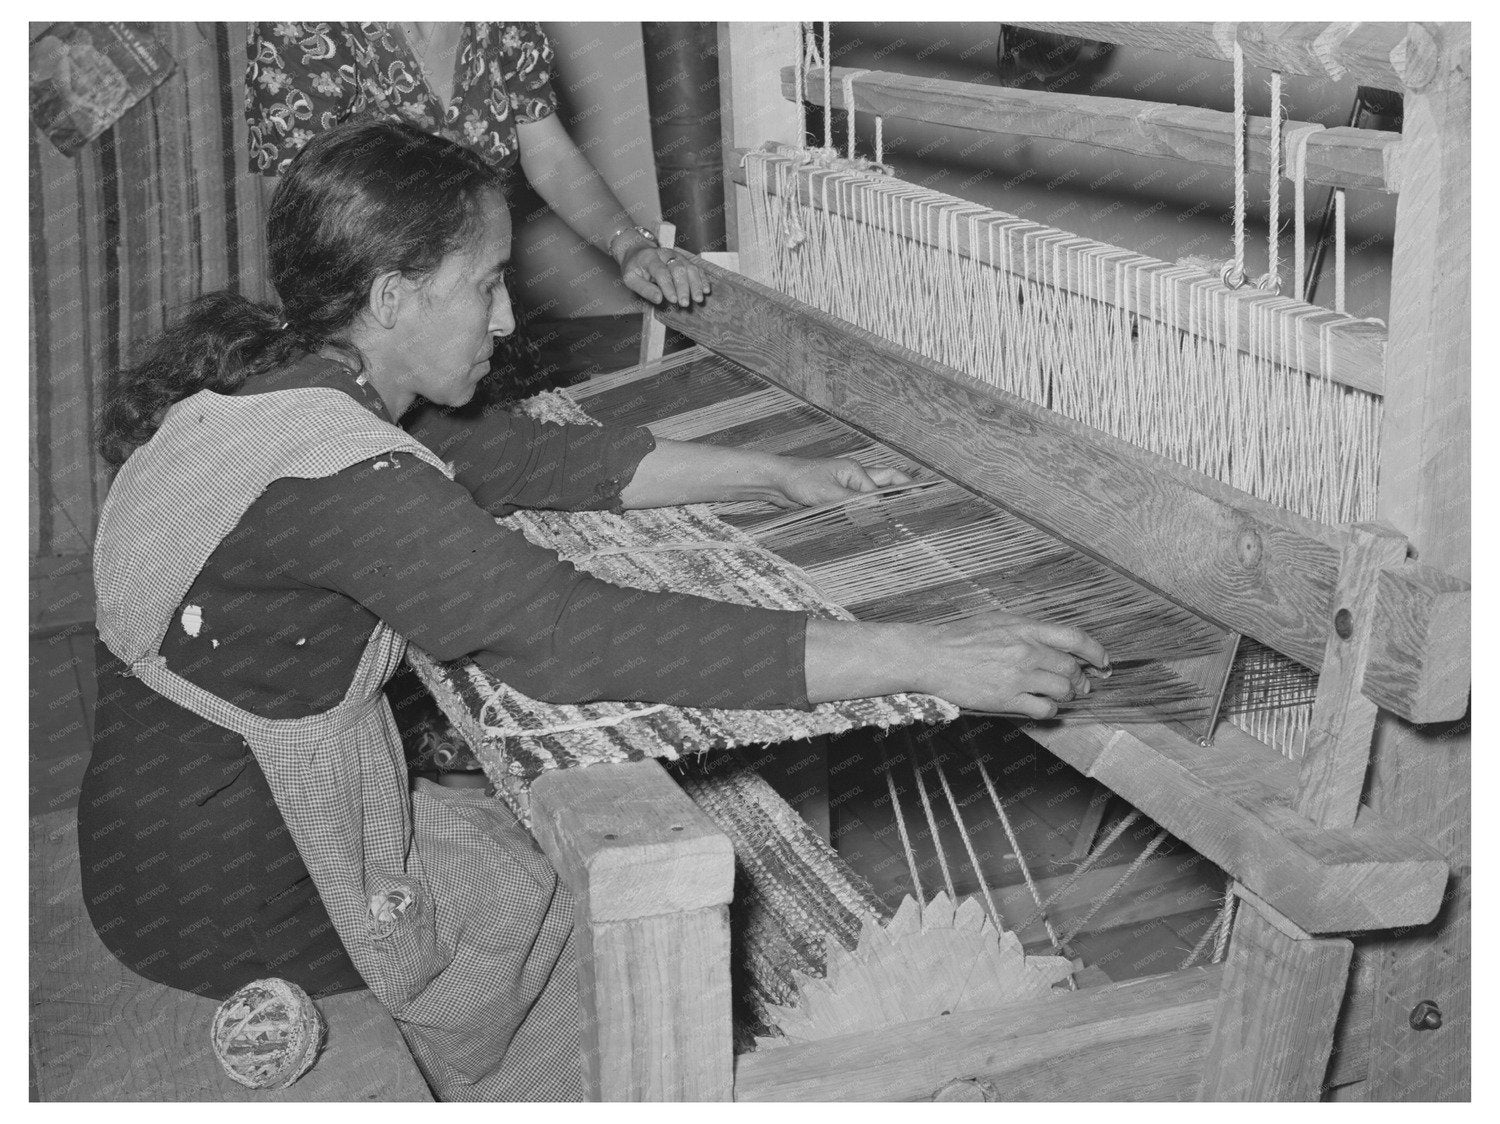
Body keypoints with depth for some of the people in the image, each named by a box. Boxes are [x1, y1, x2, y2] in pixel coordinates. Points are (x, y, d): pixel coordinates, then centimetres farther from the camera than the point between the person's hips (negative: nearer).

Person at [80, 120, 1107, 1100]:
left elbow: (510, 459, 5)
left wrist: (771, 476, 5)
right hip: (235, 899, -9)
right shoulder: (335, 479, -30)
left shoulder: (272, 383, 0)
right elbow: (577, 634, -36)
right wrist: (920, 660, -35)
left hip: (195, 814, 9)